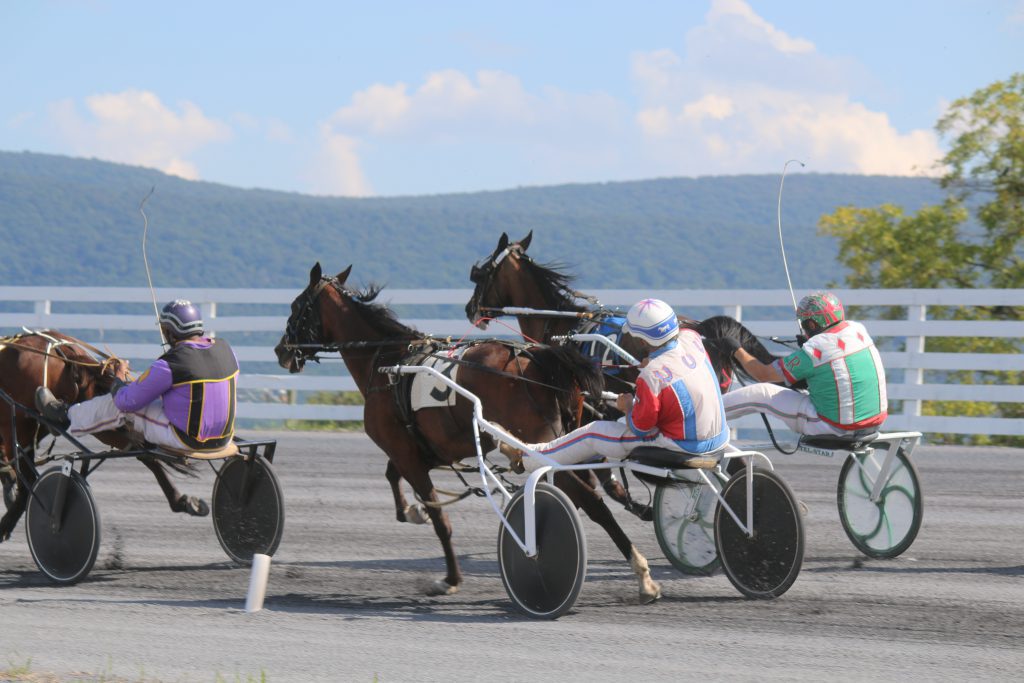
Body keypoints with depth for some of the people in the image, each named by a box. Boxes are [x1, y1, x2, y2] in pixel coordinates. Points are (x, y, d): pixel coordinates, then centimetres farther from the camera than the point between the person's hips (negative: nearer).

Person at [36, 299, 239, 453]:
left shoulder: (168, 365, -21)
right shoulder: (225, 349, -1)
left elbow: (126, 401, -13)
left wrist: (119, 381, 12)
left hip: (186, 439, -7)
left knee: (121, 406, 9)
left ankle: (67, 417, 28)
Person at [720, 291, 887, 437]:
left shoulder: (814, 350, -19)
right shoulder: (858, 329, -2)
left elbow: (763, 375, -6)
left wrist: (737, 351, 9)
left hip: (836, 428, -6)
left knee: (759, 393, 3)